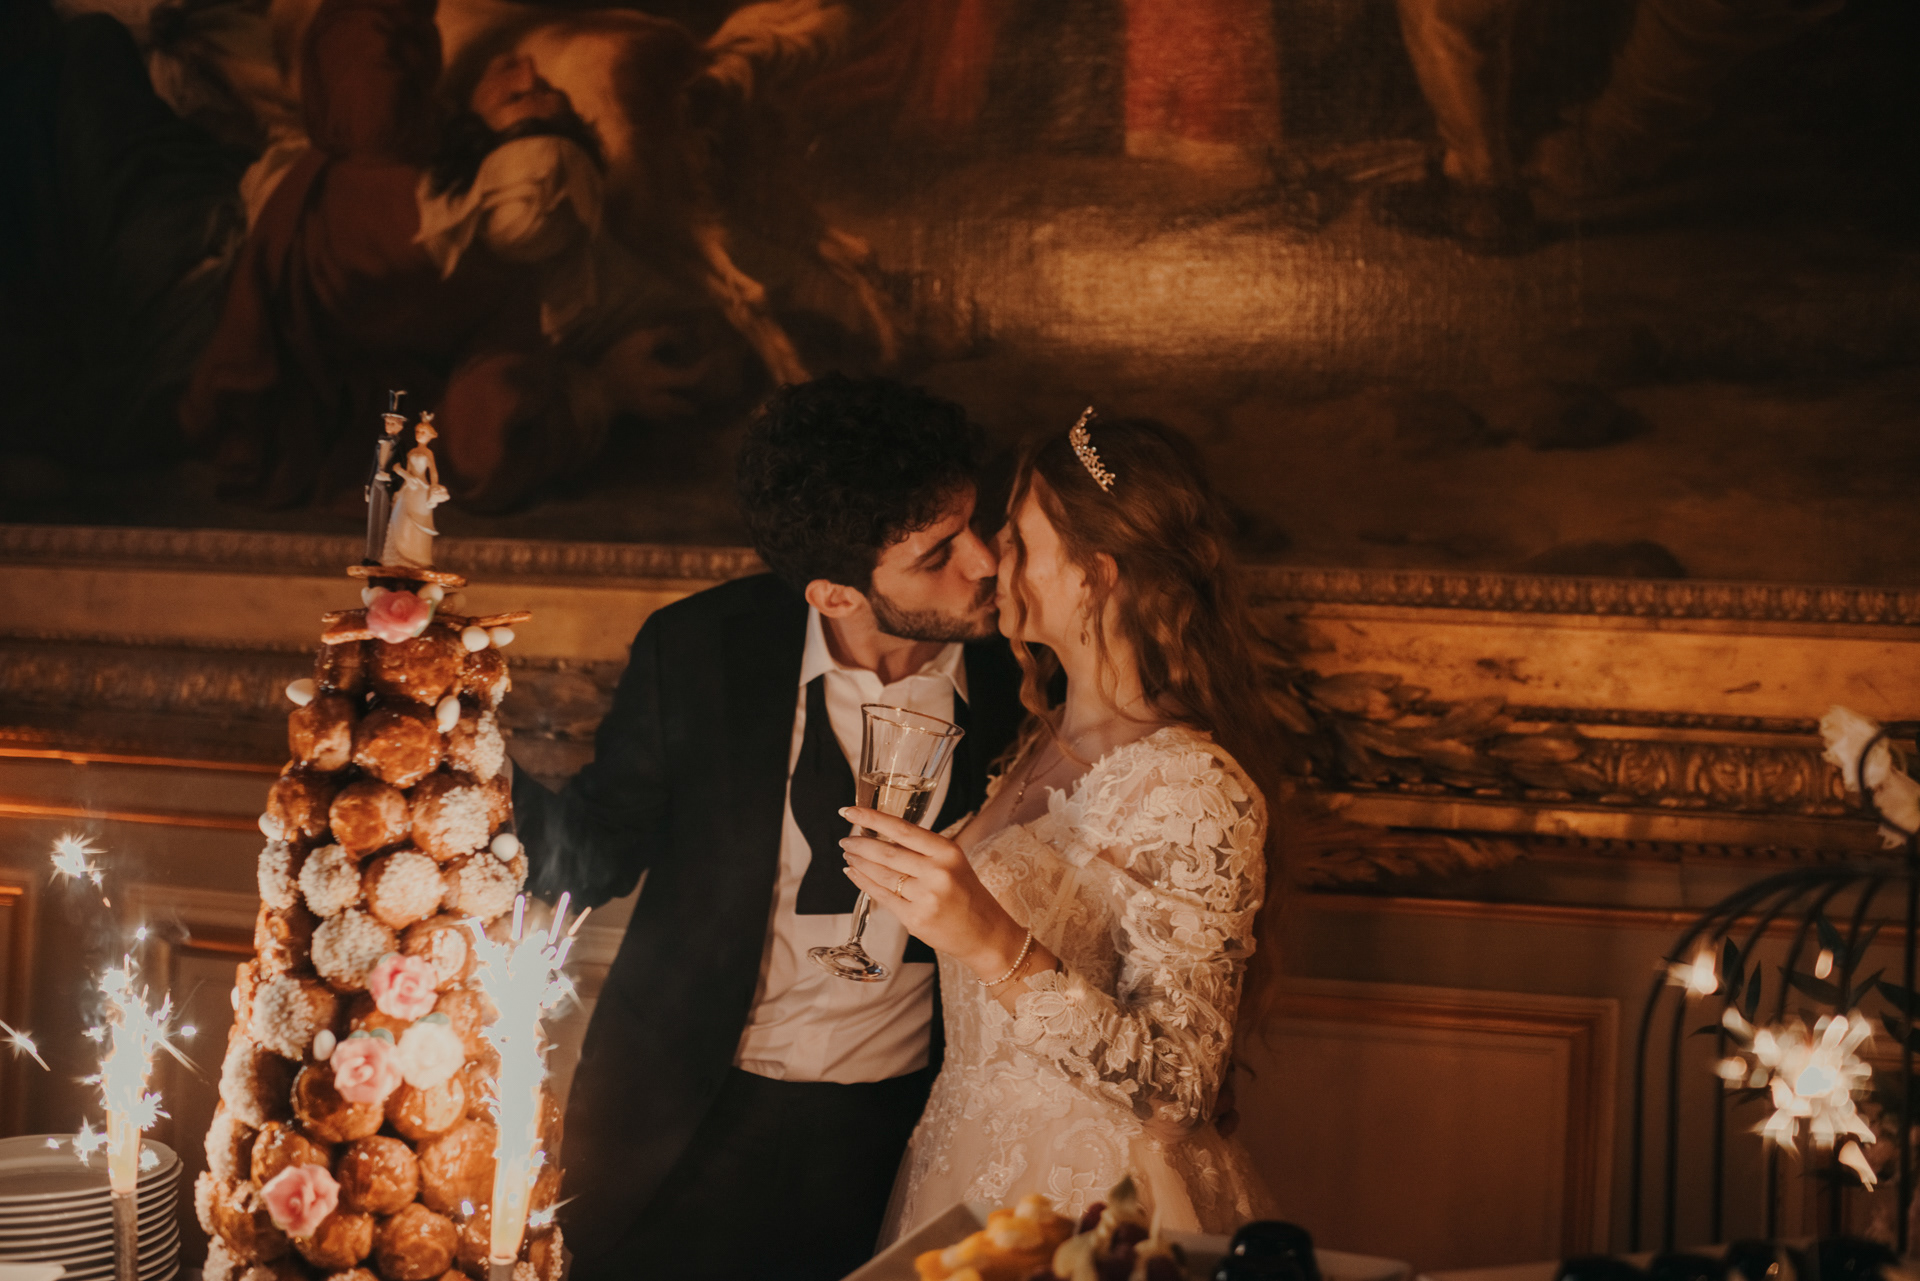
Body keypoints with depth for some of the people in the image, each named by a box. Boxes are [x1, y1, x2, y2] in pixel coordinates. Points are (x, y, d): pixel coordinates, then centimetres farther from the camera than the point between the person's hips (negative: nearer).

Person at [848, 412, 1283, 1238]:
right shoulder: (1044, 744, 7)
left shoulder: (1193, 789, -19)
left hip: (1094, 1203, -8)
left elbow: (1182, 1085, -25)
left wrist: (997, 948, -34)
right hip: (969, 1172, 8)